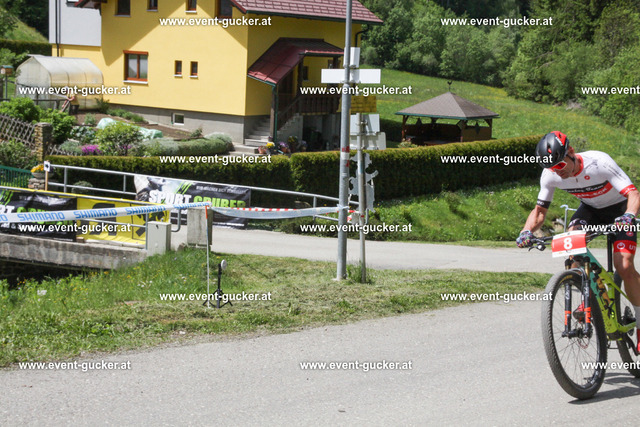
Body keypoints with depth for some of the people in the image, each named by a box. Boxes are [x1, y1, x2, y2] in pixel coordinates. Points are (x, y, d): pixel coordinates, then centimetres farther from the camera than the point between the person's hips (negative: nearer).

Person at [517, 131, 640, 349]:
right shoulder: (550, 175, -20)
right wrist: (527, 231, -29)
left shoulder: (599, 162, -34)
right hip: (590, 208, 4)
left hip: (618, 209, -4)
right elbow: (540, 210, -9)